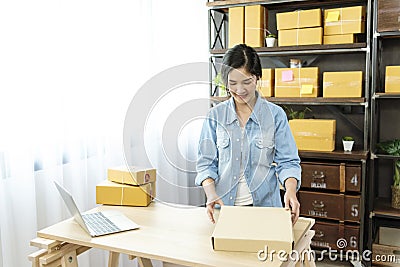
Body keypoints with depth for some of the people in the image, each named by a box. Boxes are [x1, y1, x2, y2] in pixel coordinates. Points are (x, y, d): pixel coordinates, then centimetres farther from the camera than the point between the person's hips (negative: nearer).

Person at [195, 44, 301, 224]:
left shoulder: (275, 115, -4)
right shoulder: (215, 116, -1)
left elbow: (287, 161, -3)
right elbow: (206, 162, -1)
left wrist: (290, 190, -22)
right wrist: (211, 193, -18)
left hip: (265, 204, 0)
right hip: (224, 205, 1)